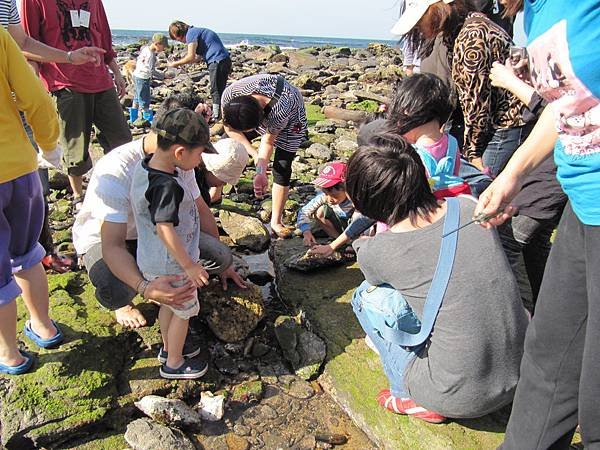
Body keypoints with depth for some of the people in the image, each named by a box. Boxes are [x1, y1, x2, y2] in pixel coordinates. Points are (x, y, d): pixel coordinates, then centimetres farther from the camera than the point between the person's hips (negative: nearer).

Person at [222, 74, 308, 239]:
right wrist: (254, 154, -25)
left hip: (289, 114, -4)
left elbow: (268, 141, -28)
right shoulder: (229, 95, -35)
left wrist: (261, 172, -38)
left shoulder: (280, 109, -45)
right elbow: (230, 128, -17)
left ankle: (276, 222, 1)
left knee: (282, 168, -12)